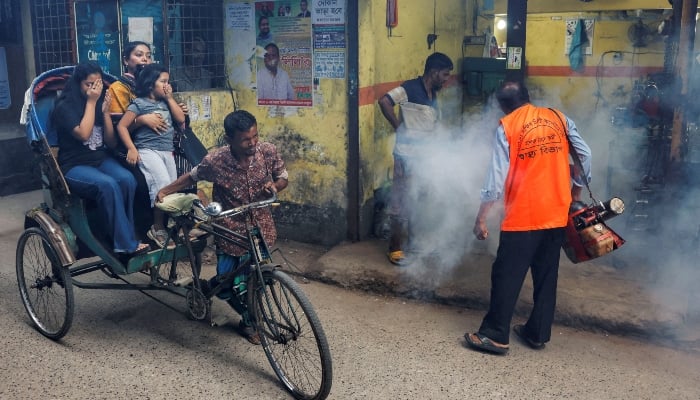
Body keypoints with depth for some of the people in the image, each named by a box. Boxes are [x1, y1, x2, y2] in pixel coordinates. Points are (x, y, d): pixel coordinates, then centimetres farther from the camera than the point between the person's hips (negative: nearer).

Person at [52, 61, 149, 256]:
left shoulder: (101, 103, 11)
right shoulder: (65, 107, -5)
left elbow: (112, 143, 6)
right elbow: (83, 134, -21)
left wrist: (105, 112, -5)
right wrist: (91, 103, -13)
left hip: (101, 159, 5)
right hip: (74, 166, -5)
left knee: (127, 180, -29)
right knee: (107, 185, -35)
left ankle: (124, 237, -22)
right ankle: (126, 244, -32)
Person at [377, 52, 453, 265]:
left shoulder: (433, 94, 13)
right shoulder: (411, 89, -12)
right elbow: (384, 101, -23)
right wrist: (399, 128, -17)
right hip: (408, 156, -8)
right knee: (403, 203, -1)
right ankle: (396, 248, 9)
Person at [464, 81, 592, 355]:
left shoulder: (507, 126, -5)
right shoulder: (559, 118, 8)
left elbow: (497, 177, -10)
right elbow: (585, 155, 7)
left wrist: (481, 219, -5)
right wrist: (576, 188, 21)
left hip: (523, 215, -5)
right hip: (556, 213, 5)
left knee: (507, 275, 2)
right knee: (546, 276, 14)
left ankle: (495, 336, 6)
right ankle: (538, 334, 22)